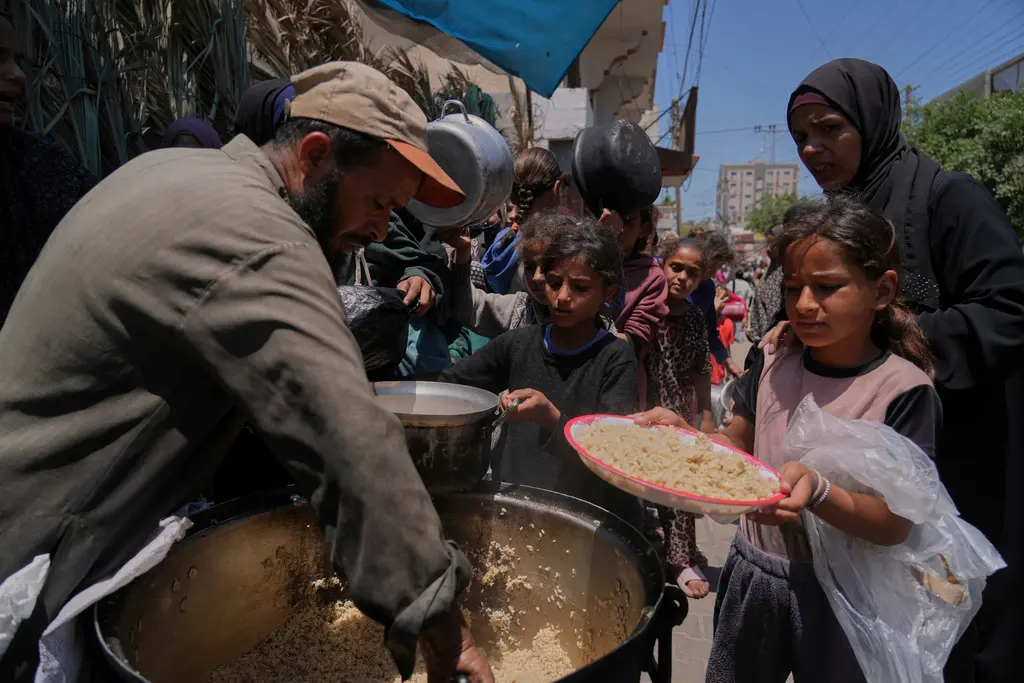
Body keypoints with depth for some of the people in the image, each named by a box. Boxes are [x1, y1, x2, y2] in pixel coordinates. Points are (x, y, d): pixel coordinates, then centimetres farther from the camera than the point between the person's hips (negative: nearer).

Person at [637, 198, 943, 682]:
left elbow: (894, 524, -19)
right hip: (753, 575, 4)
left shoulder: (904, 388, -16)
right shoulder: (773, 365, -4)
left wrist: (815, 492, -37)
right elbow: (736, 447, 5)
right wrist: (678, 431, -13)